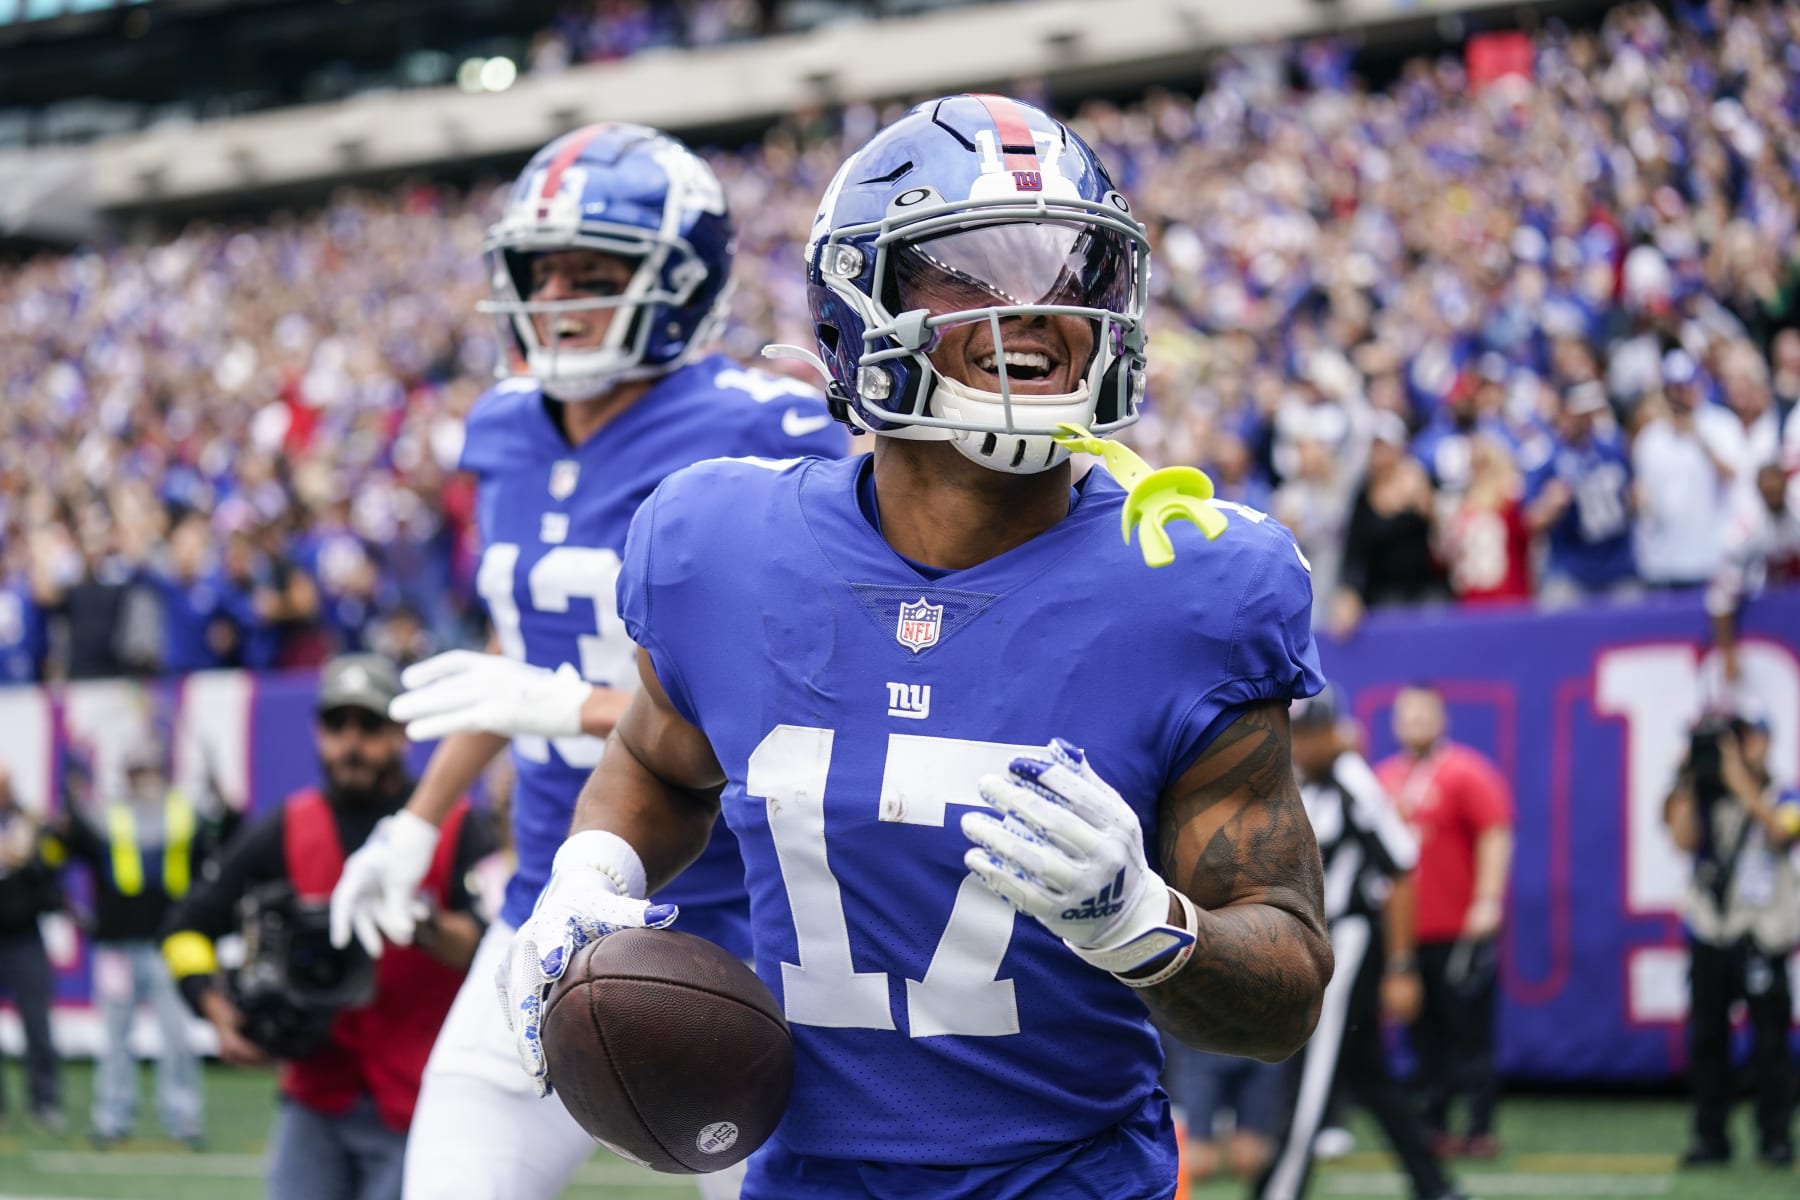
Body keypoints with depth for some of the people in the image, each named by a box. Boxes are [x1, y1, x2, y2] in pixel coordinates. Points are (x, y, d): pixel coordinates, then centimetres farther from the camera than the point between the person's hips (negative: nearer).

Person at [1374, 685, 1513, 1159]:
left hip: (1459, 930, -6)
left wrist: (1488, 900, -18)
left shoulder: (1466, 773, -5)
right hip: (1404, 932, 6)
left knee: (1469, 1033, -4)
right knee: (1424, 1036, 9)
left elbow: (1495, 835, -11)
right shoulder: (1385, 778, 12)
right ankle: (1433, 1127, 15)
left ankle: (1481, 1129, -2)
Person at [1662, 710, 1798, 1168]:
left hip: (1763, 937, -2)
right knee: (1707, 1038, 3)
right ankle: (1710, 1137, 10)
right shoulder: (1708, 802, 11)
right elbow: (1684, 838, -6)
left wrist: (1739, 778, -17)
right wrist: (1688, 782, -5)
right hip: (1710, 935, 2)